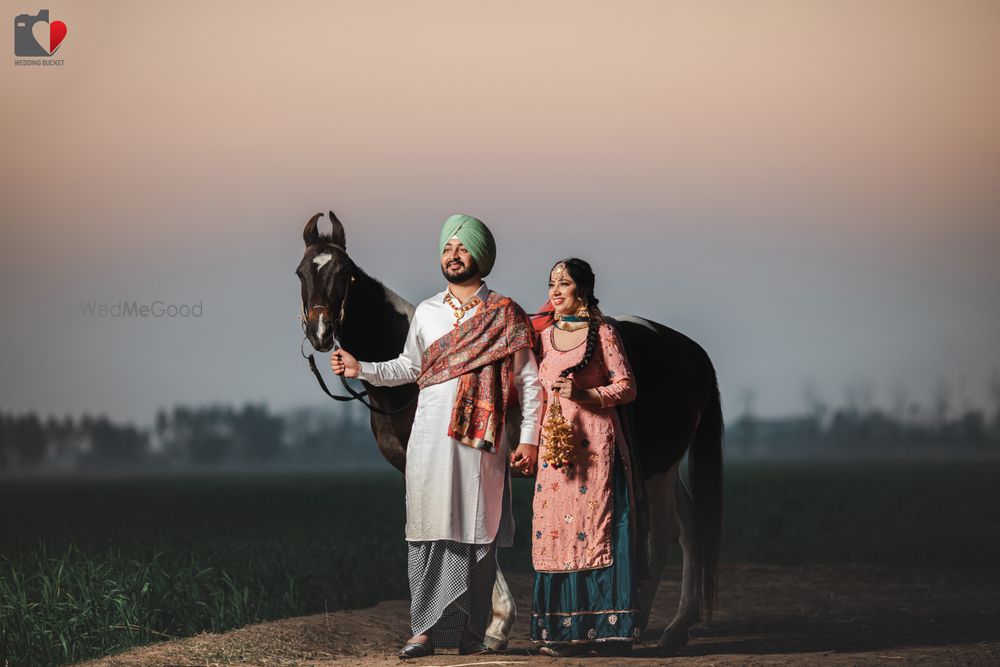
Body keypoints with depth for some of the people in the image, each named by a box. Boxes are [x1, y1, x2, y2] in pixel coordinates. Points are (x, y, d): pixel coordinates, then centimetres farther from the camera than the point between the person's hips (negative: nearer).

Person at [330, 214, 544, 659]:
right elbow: (408, 367, 26)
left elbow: (529, 382, 4)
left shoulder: (504, 315, 4)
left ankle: (472, 633, 4)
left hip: (482, 440, -2)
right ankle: (426, 630, -3)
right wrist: (361, 369, 11)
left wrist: (529, 439, -3)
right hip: (430, 437, 3)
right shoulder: (426, 313, 14)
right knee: (428, 530, -3)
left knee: (478, 534, -1)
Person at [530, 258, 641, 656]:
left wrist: (585, 394, -17)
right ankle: (559, 628, 5)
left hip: (594, 443, -5)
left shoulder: (603, 334, -1)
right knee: (552, 529, 1)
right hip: (553, 441, 5)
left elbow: (627, 387, -2)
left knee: (591, 527, -7)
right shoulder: (545, 335, 14)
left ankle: (599, 627, -3)